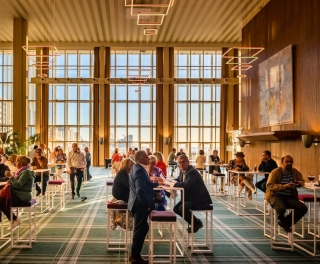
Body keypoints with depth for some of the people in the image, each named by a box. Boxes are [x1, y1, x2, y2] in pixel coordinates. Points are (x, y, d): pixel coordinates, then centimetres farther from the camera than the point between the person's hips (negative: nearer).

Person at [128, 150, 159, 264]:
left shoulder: (138, 168, 11)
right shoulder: (139, 170, -23)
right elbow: (140, 190, -31)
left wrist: (156, 184, 15)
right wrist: (148, 205, -22)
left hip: (139, 204, 10)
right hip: (141, 205, -10)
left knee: (142, 229, 19)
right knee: (140, 230, 3)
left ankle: (135, 254, 29)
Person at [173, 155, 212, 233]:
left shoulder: (192, 172, -23)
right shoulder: (182, 171, 5)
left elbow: (186, 185, -37)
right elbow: (179, 180, 24)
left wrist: (173, 184, -26)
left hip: (199, 199, -10)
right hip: (190, 197, 10)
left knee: (182, 208, -26)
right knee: (176, 209, 3)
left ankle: (197, 223, 0)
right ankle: (195, 222, 17)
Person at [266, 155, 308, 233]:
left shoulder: (295, 172, 8)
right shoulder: (275, 172, -7)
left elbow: (302, 181, 24)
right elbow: (269, 185, -14)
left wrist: (299, 183, -2)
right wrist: (284, 186, -22)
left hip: (289, 197, 5)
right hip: (276, 195, -5)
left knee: (303, 208, -18)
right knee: (281, 208, -37)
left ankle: (286, 222, 5)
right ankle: (282, 220, 5)